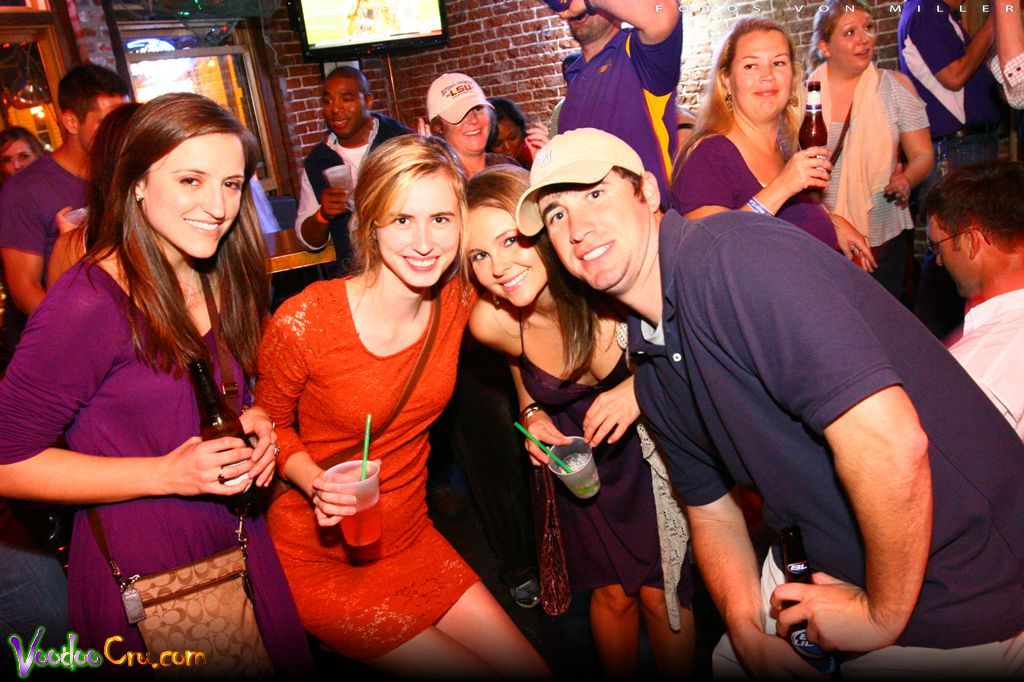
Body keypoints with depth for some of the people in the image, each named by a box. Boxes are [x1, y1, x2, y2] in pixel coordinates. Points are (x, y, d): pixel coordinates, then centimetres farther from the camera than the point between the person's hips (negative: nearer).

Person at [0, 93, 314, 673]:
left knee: (288, 661, 18)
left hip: (241, 547, 7)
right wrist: (166, 474, -23)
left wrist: (253, 421, -6)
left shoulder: (218, 279, 3)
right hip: (142, 575, -7)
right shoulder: (89, 304, -21)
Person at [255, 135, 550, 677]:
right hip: (319, 561, -4)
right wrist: (315, 482, -22)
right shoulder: (301, 323, -21)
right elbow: (270, 424, -4)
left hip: (411, 540, 5)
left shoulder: (458, 302, -9)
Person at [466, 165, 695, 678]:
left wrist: (641, 387, -29)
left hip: (650, 441, -2)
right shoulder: (490, 322, -20)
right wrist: (533, 415, -11)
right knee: (612, 593, 11)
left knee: (660, 594, 6)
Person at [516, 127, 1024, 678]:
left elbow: (891, 442, -32)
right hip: (832, 572, 7)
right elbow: (712, 511, 11)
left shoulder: (730, 253, -25)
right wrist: (748, 631, -5)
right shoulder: (650, 372, 3)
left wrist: (883, 614, -17)